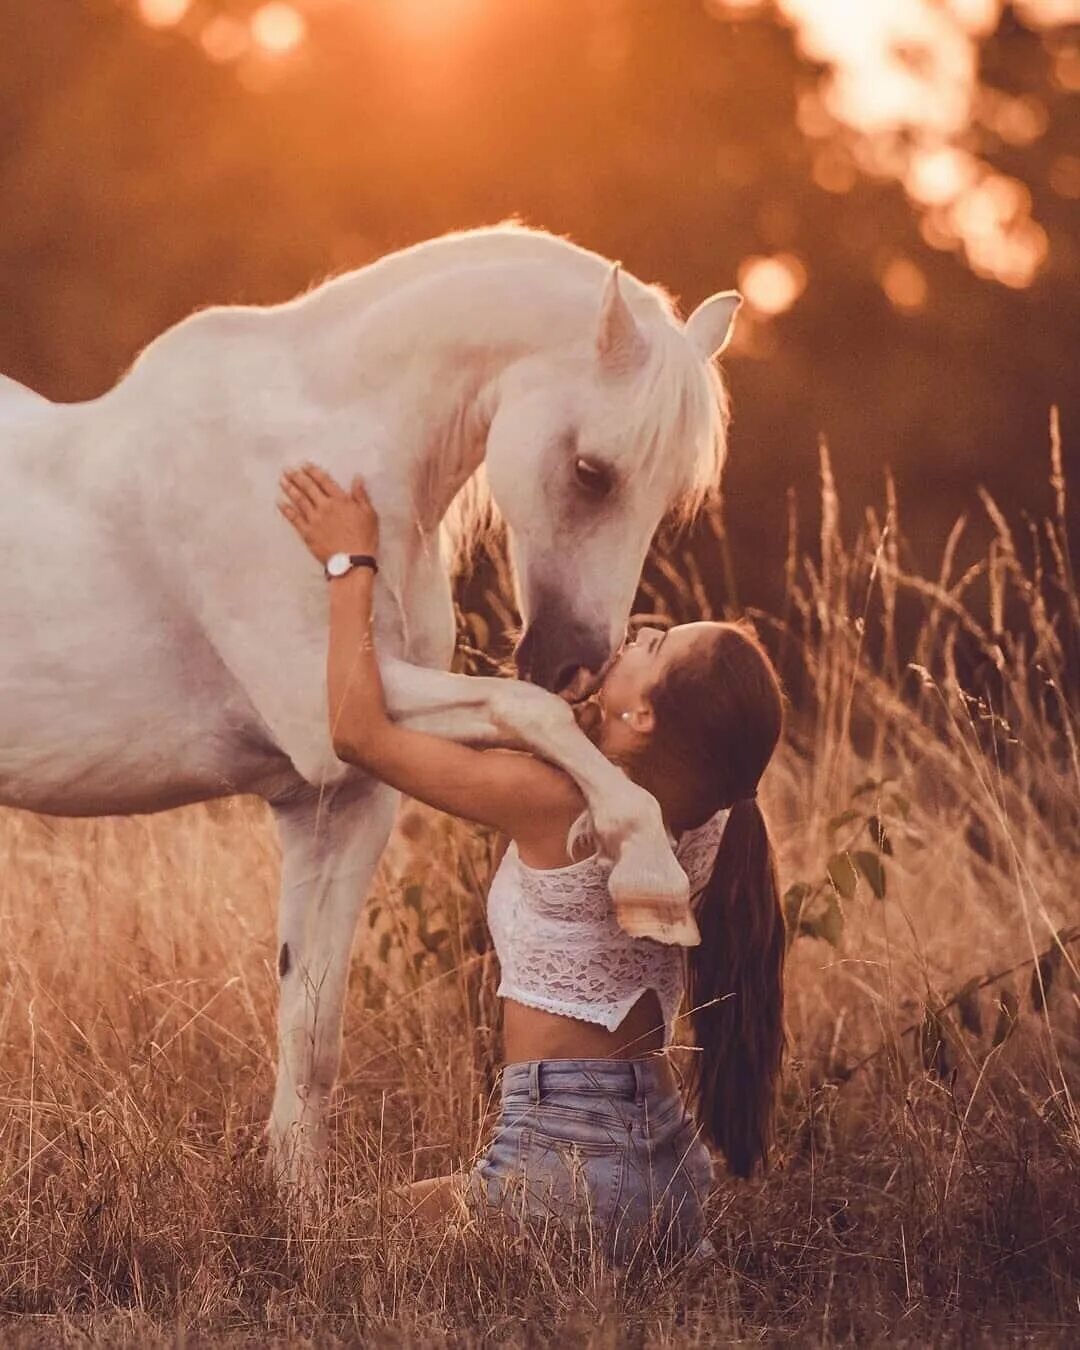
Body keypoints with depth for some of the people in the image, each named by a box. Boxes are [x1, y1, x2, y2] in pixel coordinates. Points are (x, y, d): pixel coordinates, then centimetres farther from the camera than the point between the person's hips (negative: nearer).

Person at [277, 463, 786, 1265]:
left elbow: (360, 733, -10)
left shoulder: (553, 802, -17)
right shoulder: (703, 822, 3)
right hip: (674, 1155, 8)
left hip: (564, 1158, -8)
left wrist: (353, 567, -1)